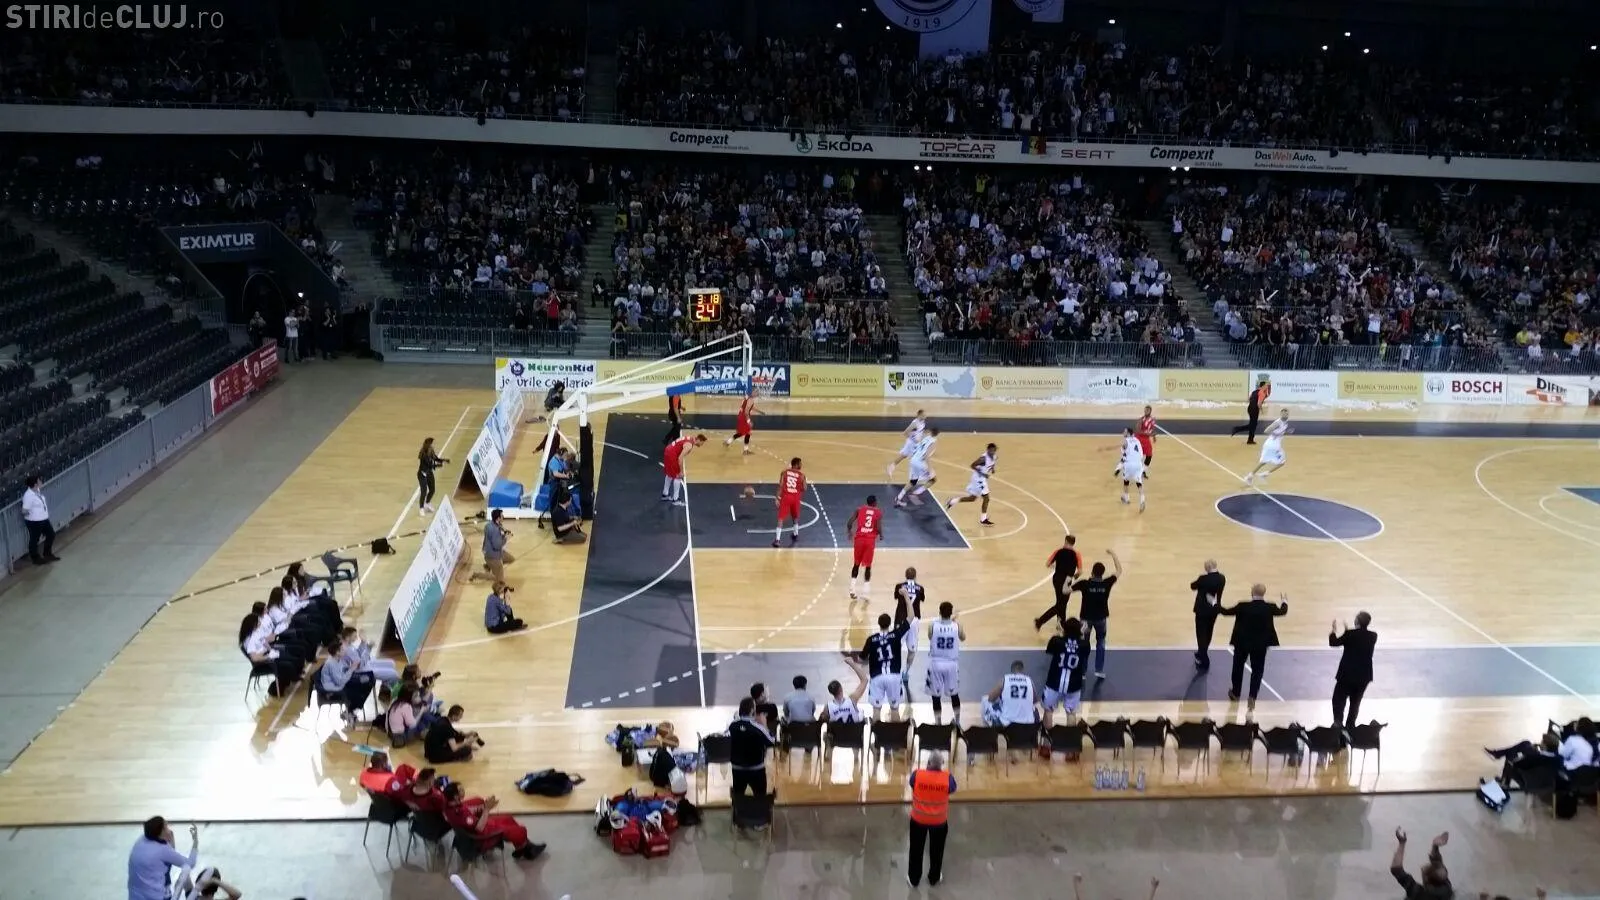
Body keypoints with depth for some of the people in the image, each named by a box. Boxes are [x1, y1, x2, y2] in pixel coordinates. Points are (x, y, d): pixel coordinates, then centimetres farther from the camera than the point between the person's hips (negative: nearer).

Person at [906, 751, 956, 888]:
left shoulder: (917, 774, -23)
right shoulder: (947, 777, -23)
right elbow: (952, 789, -1)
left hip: (918, 819, 0)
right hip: (939, 821, 0)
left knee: (916, 850, 20)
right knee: (936, 850, 24)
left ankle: (914, 879, 35)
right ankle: (934, 878, 41)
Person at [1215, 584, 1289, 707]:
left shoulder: (1243, 607, -19)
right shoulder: (1270, 608, -12)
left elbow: (1227, 611, -6)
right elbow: (1282, 611, 10)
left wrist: (1217, 605, 13)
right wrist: (1284, 602, 32)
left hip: (1242, 642, -1)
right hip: (1261, 644, 1)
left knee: (1238, 667, 19)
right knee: (1257, 670, 12)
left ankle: (1235, 694, 32)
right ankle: (1252, 698, 5)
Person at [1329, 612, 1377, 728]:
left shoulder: (1350, 634, -17)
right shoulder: (1373, 636, -4)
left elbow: (1333, 643, -3)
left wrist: (1333, 632, 15)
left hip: (1347, 674, -4)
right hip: (1364, 676, 4)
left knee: (1338, 700, 7)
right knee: (1355, 702, 17)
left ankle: (1337, 723, -7)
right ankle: (1350, 726, 21)